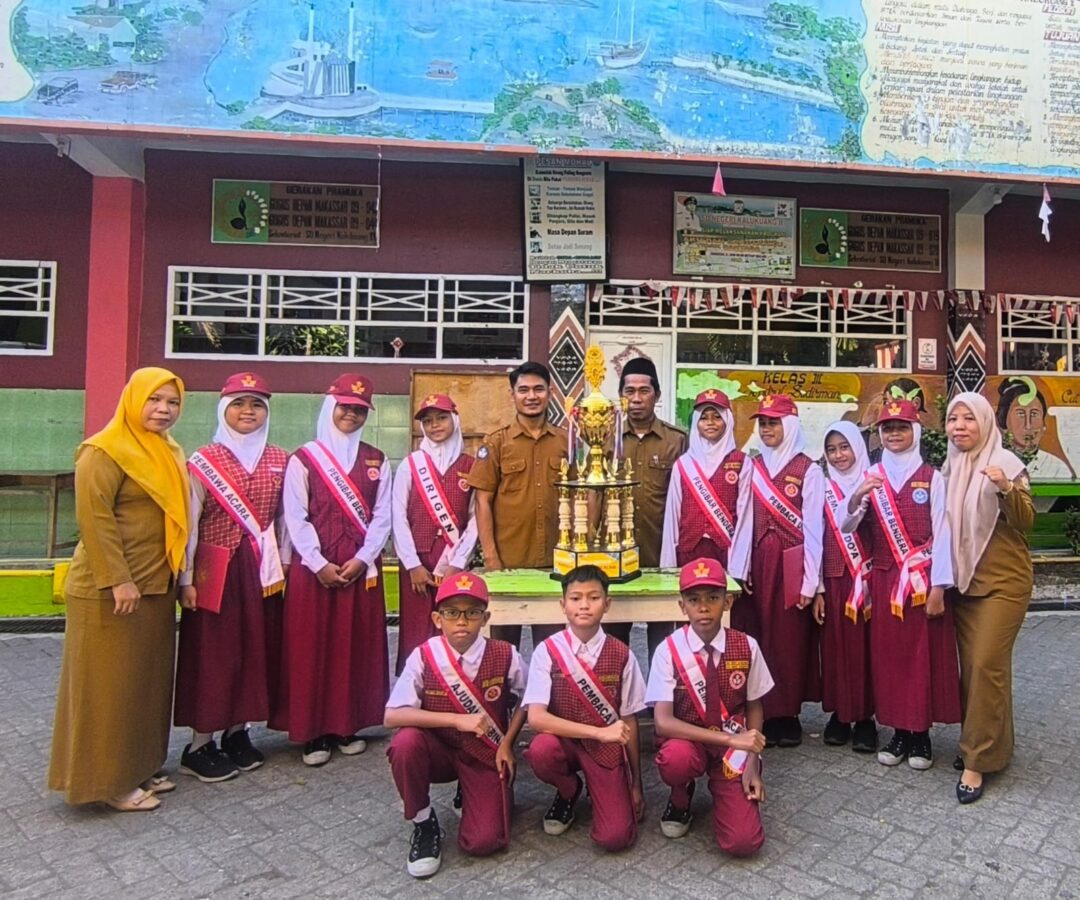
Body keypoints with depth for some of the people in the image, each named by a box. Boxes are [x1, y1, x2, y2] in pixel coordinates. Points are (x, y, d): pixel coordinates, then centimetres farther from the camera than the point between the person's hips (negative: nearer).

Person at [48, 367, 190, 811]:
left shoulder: (169, 453, 12)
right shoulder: (105, 451, -12)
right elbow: (94, 517, -19)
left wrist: (176, 575, 15)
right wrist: (118, 580, -21)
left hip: (156, 588, 8)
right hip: (110, 591, -8)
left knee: (148, 679, 15)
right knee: (111, 684, 2)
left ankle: (140, 766, 28)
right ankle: (108, 780, 14)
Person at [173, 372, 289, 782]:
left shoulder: (279, 461, 6)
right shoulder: (203, 461, -4)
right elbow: (188, 523, -5)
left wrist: (283, 565, 8)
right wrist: (186, 579, -8)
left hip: (263, 571, 4)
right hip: (216, 570, -4)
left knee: (255, 650, 9)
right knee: (213, 652, 2)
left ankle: (238, 732, 25)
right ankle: (200, 745, 15)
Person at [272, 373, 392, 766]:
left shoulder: (377, 461, 9)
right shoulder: (304, 458, 2)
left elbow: (382, 516, 4)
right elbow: (295, 517, -3)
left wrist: (362, 559, -9)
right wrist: (319, 563, -11)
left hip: (361, 568, 2)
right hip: (314, 568, -2)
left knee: (357, 647, 6)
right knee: (312, 648, 2)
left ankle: (350, 726, 19)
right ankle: (314, 732, 12)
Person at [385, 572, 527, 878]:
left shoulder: (505, 656, -15)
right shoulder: (423, 657, -17)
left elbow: (523, 701, 4)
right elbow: (392, 716, -25)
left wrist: (507, 744, -8)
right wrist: (456, 719, -31)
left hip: (488, 756, 0)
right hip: (439, 751, 0)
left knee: (483, 843, -17)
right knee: (406, 742, -33)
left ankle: (480, 793, 20)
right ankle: (423, 824, -6)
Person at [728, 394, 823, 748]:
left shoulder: (808, 470, -3)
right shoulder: (754, 467, 10)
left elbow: (812, 528, -6)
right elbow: (745, 520, 6)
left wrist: (809, 581, -10)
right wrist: (740, 569, -1)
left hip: (790, 565, -4)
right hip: (757, 563, 4)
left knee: (789, 639, 3)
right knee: (759, 639, 6)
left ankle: (787, 715, 16)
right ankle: (764, 715, 17)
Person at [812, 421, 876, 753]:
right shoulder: (824, 487, 7)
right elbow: (816, 537, 5)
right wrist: (817, 588, 2)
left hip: (867, 577, -2)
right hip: (834, 579, 2)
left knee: (866, 646, 3)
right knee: (836, 646, 6)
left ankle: (865, 717, 14)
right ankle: (839, 714, 17)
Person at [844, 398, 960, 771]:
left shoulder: (932, 478, -1)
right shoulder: (870, 477, 5)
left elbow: (942, 533, -6)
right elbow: (845, 525, -2)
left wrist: (938, 586, -12)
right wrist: (857, 497, -22)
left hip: (923, 579, -2)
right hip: (883, 579, 3)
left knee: (924, 654, 4)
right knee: (888, 654, 7)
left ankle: (921, 734, 18)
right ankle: (899, 731, 20)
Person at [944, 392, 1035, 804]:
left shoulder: (1005, 463, -9)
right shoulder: (949, 468, 7)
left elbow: (1026, 521, -14)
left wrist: (1006, 489, -31)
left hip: (1003, 581, -5)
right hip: (963, 581, 6)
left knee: (986, 665, -9)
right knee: (969, 666, 9)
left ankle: (977, 760, 1)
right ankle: (982, 744, 25)